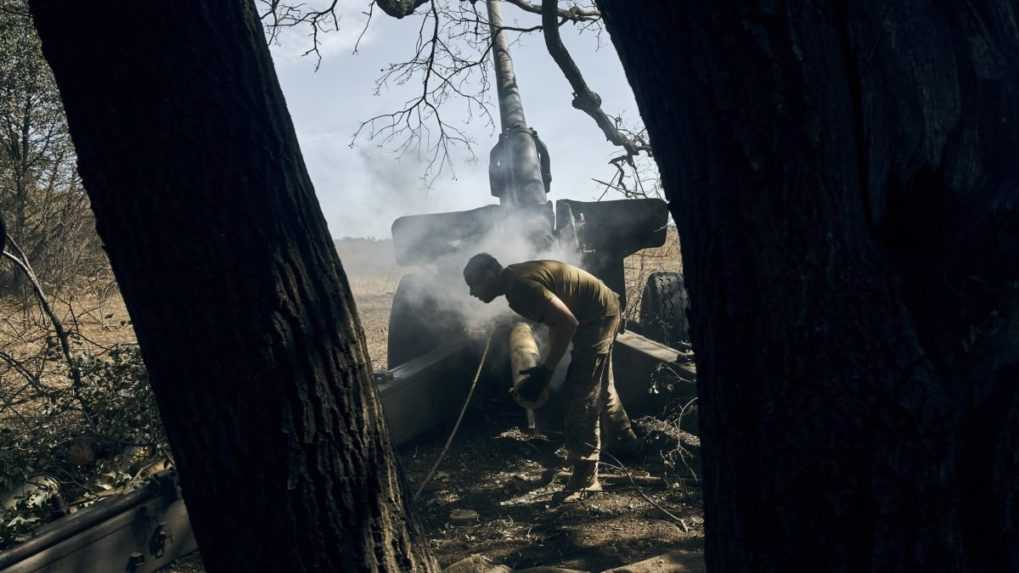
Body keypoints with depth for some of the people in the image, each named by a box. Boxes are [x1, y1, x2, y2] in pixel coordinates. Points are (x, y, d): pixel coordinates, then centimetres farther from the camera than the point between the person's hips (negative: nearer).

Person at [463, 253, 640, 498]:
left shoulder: (520, 286, -26)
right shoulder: (514, 280, 4)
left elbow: (567, 322, -28)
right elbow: (556, 320, 14)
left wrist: (545, 371, -24)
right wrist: (545, 369, 14)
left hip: (599, 316, -10)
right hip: (601, 313, 10)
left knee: (581, 394, -10)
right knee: (600, 385, 25)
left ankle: (585, 478, -5)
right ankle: (623, 442, 46)